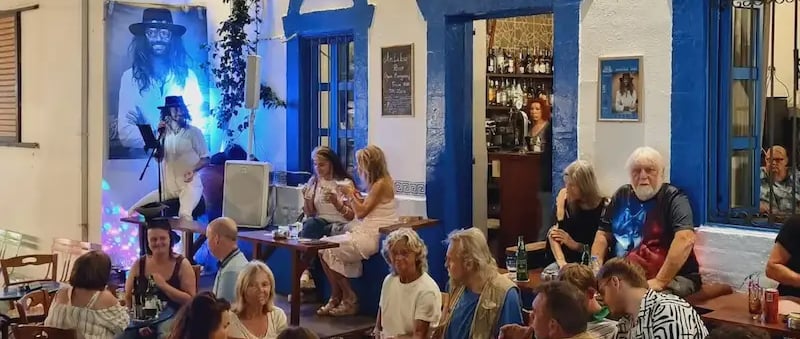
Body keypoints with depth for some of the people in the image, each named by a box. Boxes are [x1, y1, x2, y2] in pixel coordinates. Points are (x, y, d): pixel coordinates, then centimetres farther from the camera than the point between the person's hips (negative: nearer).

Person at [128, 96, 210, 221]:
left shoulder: (194, 132, -4)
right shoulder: (165, 132, 7)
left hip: (189, 184, -5)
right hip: (167, 186, 5)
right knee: (134, 210, -5)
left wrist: (193, 170, -21)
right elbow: (158, 157, 0)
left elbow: (205, 159, -3)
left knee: (184, 214, -34)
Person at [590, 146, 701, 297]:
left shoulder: (673, 198, -5)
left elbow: (685, 239, -21)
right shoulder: (621, 196, 14)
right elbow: (603, 235, 16)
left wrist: (660, 281, -26)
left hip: (672, 278, -6)